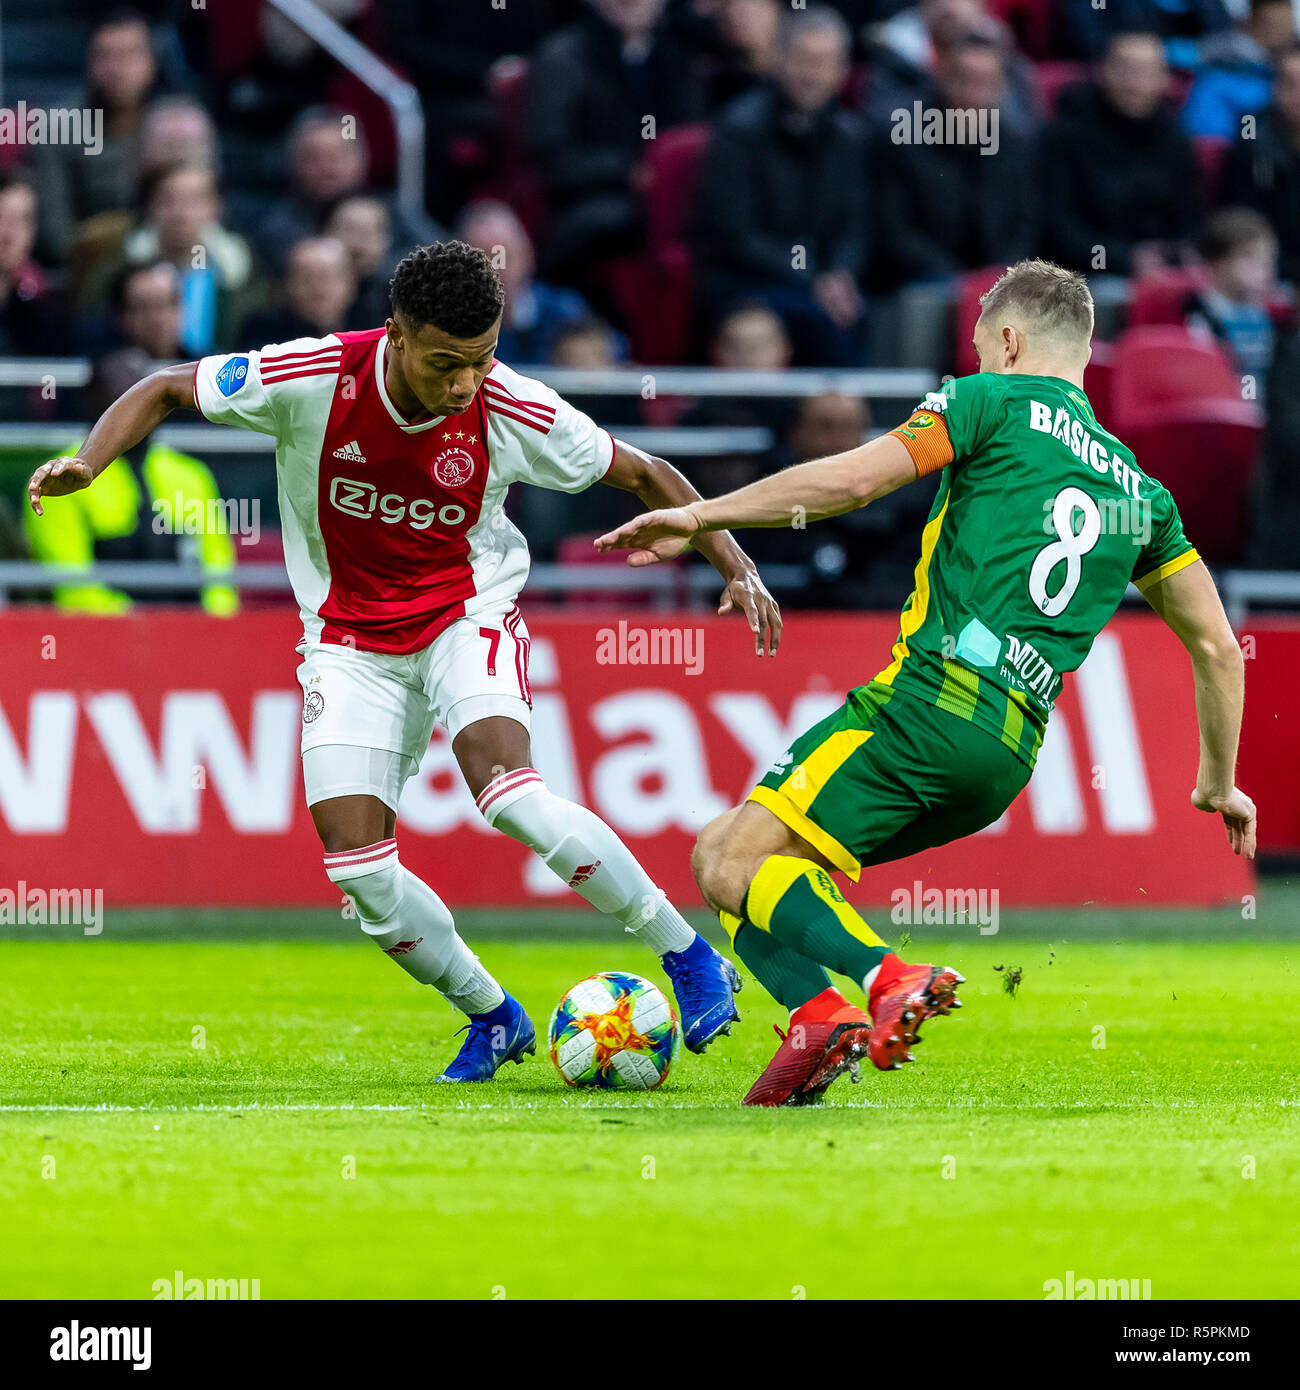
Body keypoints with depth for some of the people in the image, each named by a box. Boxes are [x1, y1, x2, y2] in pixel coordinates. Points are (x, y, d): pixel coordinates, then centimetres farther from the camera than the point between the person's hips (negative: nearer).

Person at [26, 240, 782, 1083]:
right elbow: (166, 391, -7)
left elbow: (643, 475, -3)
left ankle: (691, 959, -15)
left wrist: (735, 564, -12)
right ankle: (491, 1016, 14)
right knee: (357, 866, -11)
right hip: (352, 637, 2)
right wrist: (88, 464, -23)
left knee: (506, 790, -29)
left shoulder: (513, 412, -19)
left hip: (468, 611, -2)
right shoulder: (313, 379, -21)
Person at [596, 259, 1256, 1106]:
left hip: (929, 699, -7)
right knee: (718, 854, 13)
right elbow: (1218, 648, 26)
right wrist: (1219, 783, 38)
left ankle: (889, 978, -32)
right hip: (1009, 758, 7)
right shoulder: (1140, 491, 24)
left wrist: (701, 516, -2)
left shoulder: (998, 401, 7)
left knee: (738, 866, -10)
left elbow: (857, 477, -7)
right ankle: (817, 1018, -11)